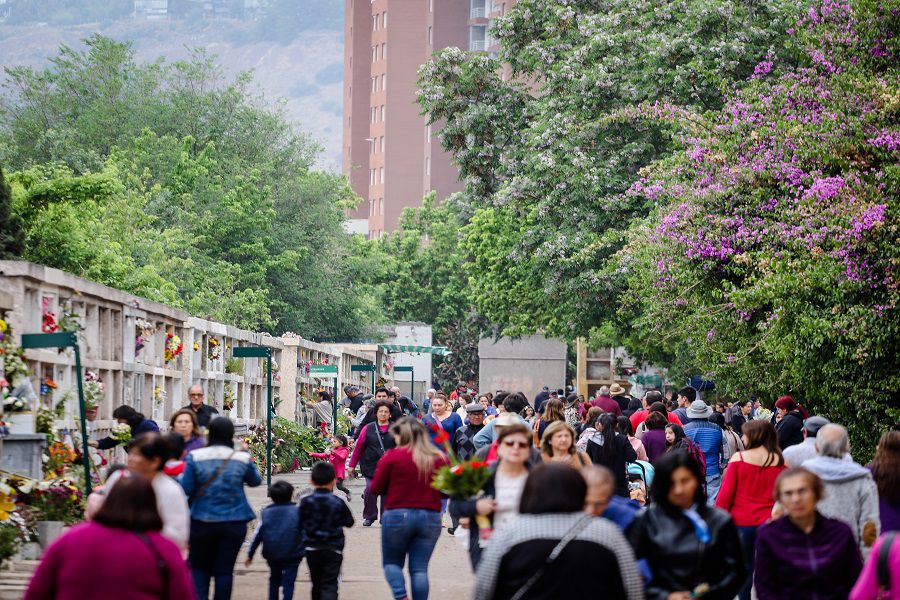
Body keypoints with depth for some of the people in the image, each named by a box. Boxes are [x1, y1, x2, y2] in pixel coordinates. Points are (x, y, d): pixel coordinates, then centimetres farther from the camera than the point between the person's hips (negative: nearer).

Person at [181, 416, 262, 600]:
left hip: (202, 522, 0)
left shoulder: (195, 457, -9)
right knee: (224, 569, 6)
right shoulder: (242, 458, -6)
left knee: (199, 566, 13)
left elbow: (186, 488, -10)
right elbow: (256, 481, 11)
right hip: (233, 523, 0)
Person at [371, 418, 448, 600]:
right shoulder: (440, 458, 2)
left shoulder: (393, 456, -6)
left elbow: (376, 488, -1)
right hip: (431, 517, 2)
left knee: (392, 562, 12)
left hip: (398, 515, -2)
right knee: (419, 569, 7)